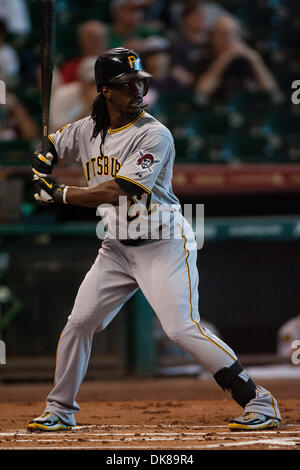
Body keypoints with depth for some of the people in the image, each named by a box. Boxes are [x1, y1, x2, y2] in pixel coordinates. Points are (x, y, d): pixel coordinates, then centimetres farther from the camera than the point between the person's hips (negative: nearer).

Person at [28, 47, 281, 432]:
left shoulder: (154, 136, -17)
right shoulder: (87, 131, 4)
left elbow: (118, 191, -25)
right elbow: (49, 147, 24)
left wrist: (59, 195, -19)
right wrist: (42, 164, 0)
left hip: (163, 245, -7)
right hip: (117, 247, 7)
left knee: (181, 328, -17)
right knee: (79, 322, 4)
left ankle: (257, 401, -12)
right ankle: (59, 411, 20)